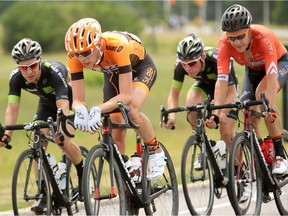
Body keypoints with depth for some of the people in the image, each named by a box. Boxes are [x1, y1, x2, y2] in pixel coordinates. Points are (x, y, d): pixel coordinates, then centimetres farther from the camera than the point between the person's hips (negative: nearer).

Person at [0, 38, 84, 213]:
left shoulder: (54, 72, -40)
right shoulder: (16, 78, -27)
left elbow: (63, 106, -50)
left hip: (70, 98, -5)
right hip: (47, 101, 5)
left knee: (64, 141, -24)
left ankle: (84, 177, 3)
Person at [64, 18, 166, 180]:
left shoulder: (117, 46, -43)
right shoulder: (75, 56, -30)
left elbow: (126, 96, -45)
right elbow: (77, 100, -27)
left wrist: (97, 110, -58)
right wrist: (81, 111, -50)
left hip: (140, 66, -5)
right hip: (113, 73, 5)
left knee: (132, 110, -33)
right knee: (116, 133, -1)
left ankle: (156, 152, -7)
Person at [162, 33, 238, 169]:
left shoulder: (217, 60, -40)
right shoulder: (180, 65, -30)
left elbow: (231, 93, -35)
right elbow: (174, 94, -21)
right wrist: (171, 115, -42)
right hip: (205, 84, 3)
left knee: (226, 132, -15)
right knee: (190, 104, -30)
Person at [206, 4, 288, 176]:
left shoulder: (264, 37, -40)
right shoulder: (224, 44, -30)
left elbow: (272, 75, -47)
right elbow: (222, 80, -35)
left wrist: (270, 107, -59)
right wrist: (216, 113, -47)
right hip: (253, 69, 4)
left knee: (262, 94, -31)